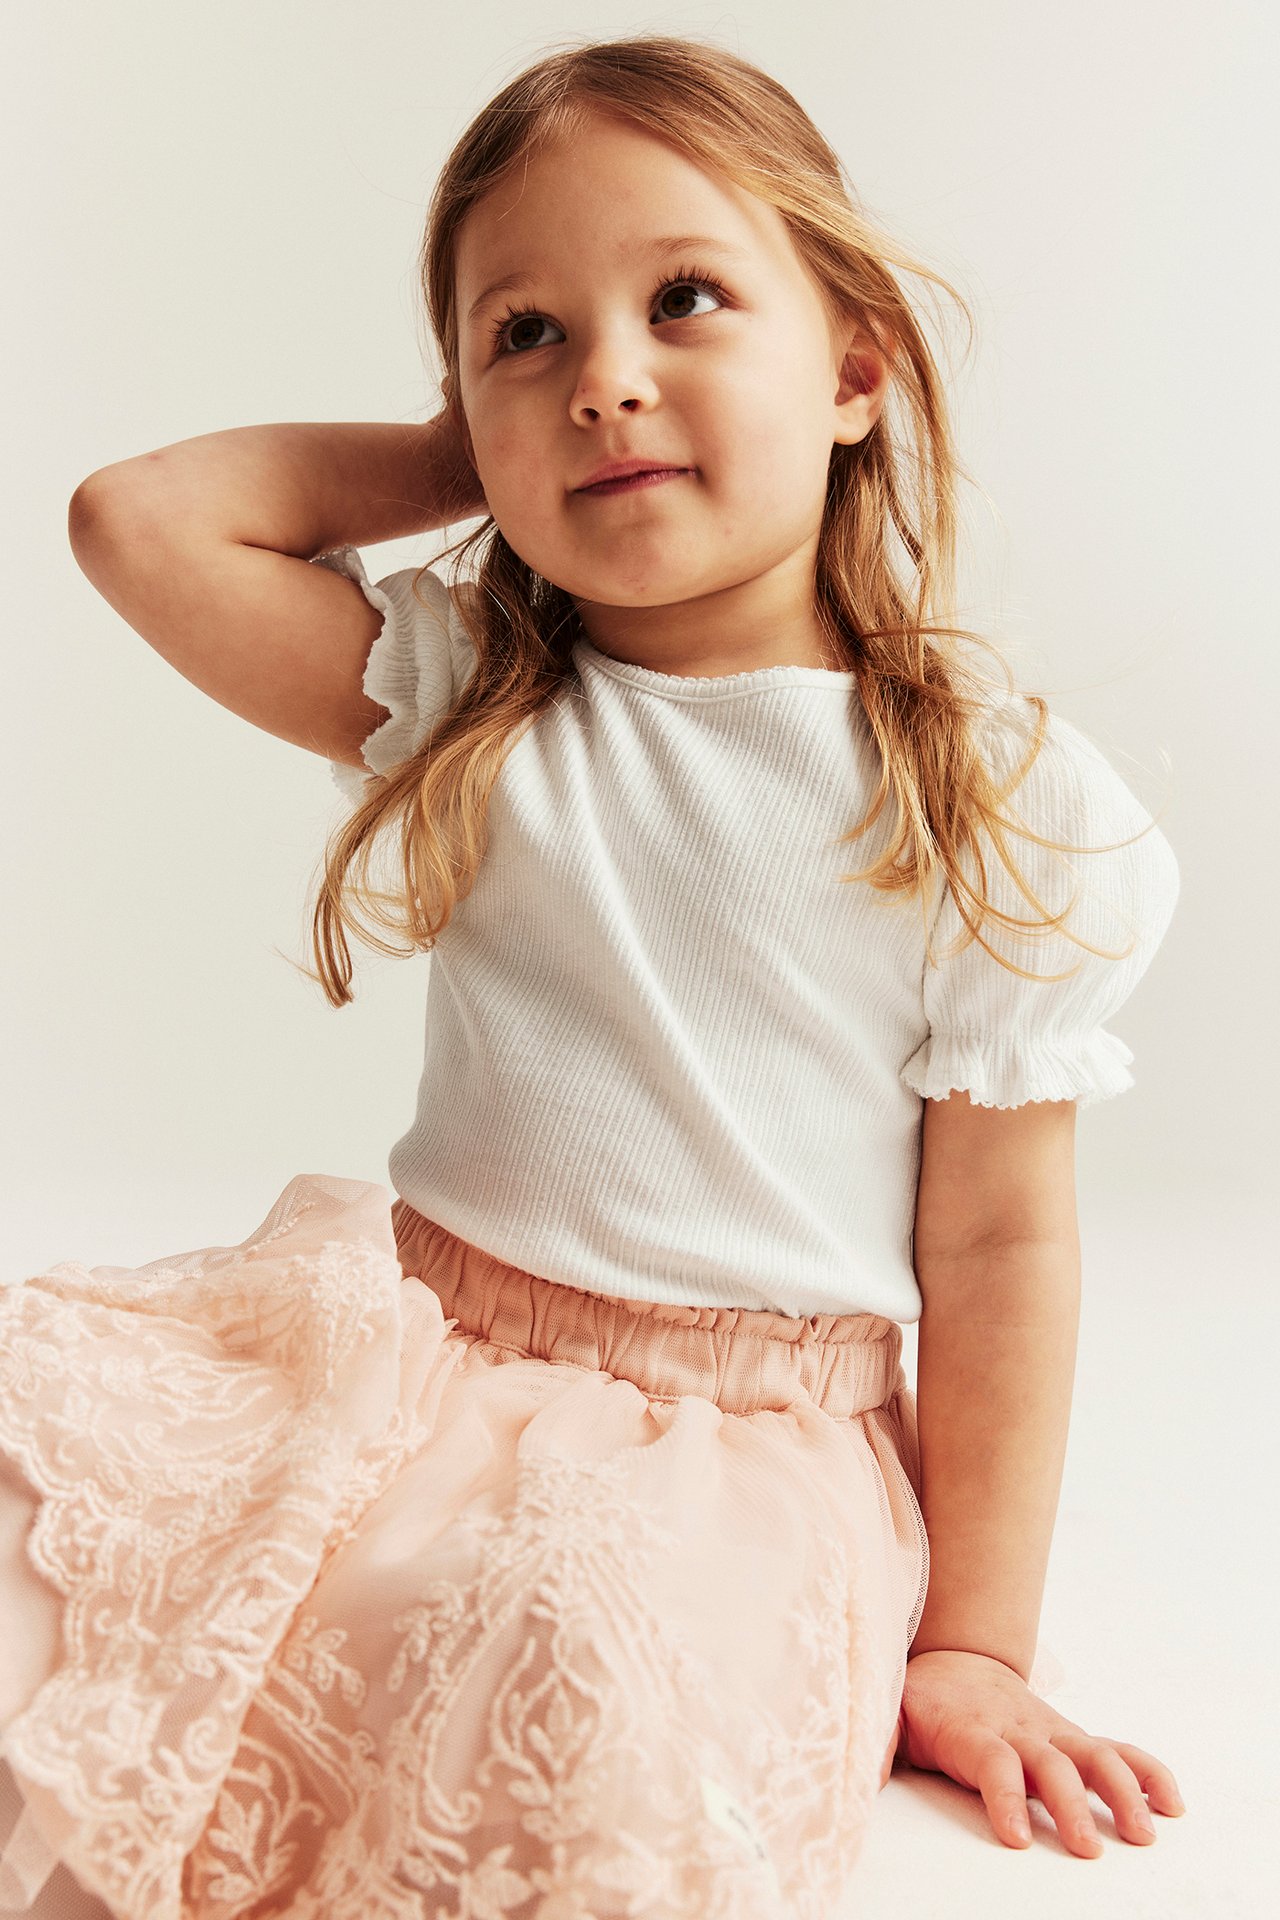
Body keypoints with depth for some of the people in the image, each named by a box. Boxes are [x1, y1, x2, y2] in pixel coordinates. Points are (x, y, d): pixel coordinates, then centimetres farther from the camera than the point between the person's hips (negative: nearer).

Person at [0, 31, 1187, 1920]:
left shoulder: (1009, 806, -5)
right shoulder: (464, 700, 4)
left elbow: (999, 1246, -3)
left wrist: (976, 1645, -1)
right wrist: (482, 459, 2)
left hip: (747, 1436, -3)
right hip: (416, 1341, 4)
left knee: (583, 1645, -35)